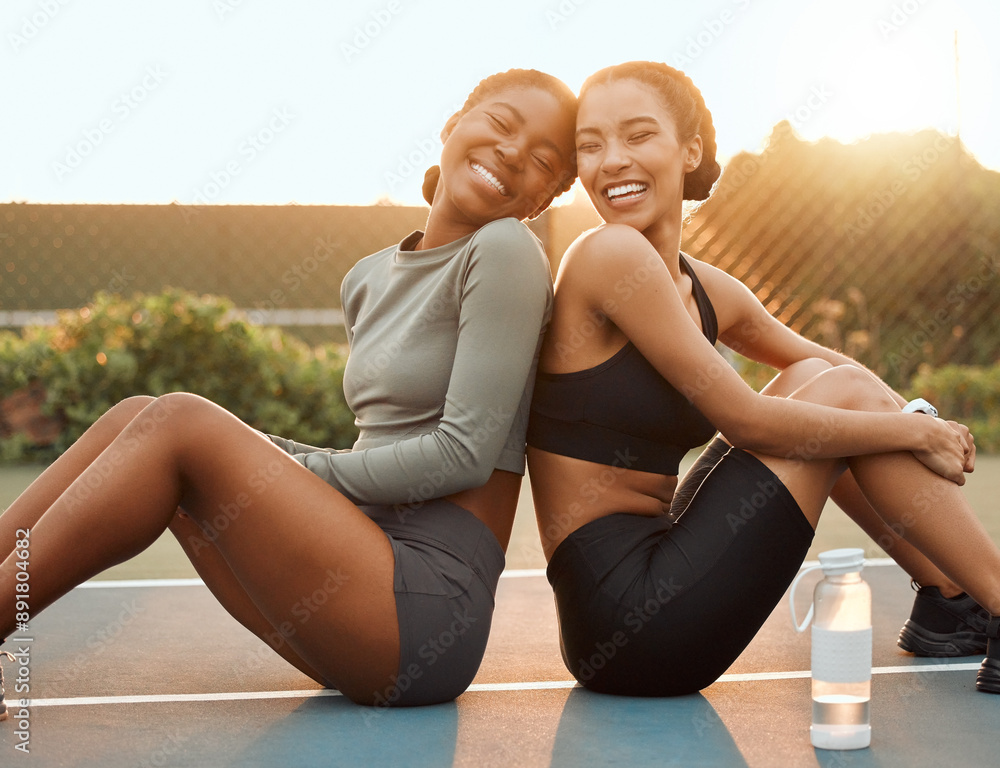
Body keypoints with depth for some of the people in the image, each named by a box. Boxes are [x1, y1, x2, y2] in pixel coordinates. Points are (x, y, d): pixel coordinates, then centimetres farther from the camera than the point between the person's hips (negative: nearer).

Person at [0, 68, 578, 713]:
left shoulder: (505, 251, -6)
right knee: (140, 418, -1)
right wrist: (272, 469, 2)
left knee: (180, 423, -17)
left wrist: (296, 471, -6)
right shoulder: (370, 279, 17)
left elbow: (467, 454, -13)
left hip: (433, 604, -7)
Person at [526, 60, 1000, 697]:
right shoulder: (610, 255, -13)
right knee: (842, 394, -3)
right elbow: (743, 419, -14)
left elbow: (818, 362, 27)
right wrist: (914, 432, -4)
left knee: (817, 382, 14)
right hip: (623, 618, -8)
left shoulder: (710, 292, 11)